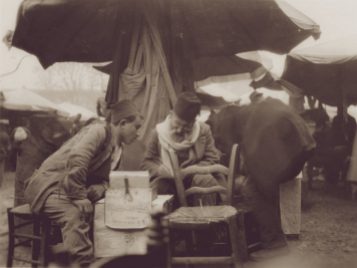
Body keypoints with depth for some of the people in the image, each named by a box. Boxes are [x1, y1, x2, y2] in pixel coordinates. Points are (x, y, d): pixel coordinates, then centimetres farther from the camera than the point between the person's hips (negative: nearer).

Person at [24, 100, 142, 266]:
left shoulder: (112, 145, 12)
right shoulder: (99, 130, -17)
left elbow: (102, 179, 10)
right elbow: (76, 161, -33)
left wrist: (94, 191, -13)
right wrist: (80, 197, -27)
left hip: (69, 189, 9)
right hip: (48, 183, -9)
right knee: (74, 215, -34)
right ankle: (85, 262, -28)